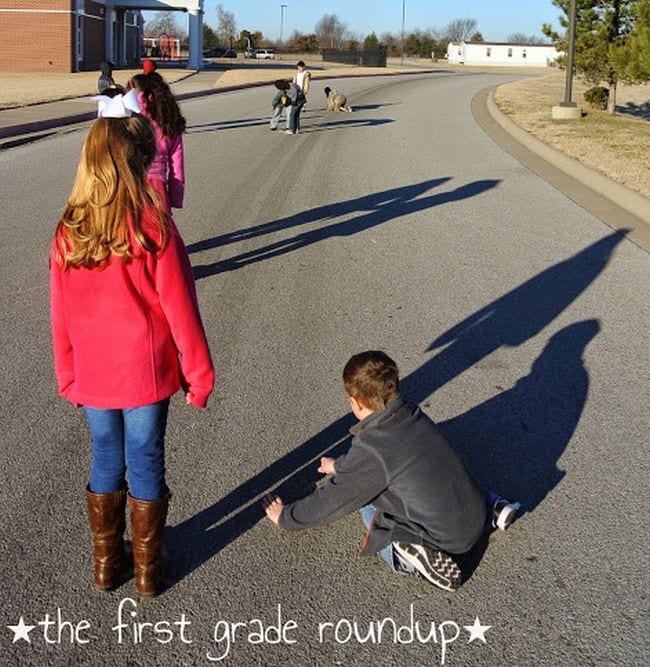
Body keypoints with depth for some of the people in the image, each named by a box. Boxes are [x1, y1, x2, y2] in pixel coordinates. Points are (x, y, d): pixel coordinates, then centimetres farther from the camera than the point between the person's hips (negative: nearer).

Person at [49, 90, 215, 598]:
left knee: (106, 461, 19)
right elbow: (180, 311, -13)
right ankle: (148, 569, 26)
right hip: (146, 372, -3)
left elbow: (61, 316, 1)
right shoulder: (154, 227, -17)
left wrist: (68, 378, 13)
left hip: (92, 377, 3)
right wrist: (199, 376, -3)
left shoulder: (69, 232, -6)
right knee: (146, 464, 12)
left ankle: (106, 562, 33)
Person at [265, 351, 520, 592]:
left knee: (370, 509, 13)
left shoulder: (372, 450, -24)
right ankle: (491, 508, 16)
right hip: (477, 513, 7)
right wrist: (340, 465, 35)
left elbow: (329, 502, -10)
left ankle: (414, 555, -10)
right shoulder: (413, 416, -2)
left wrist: (284, 517, 7)